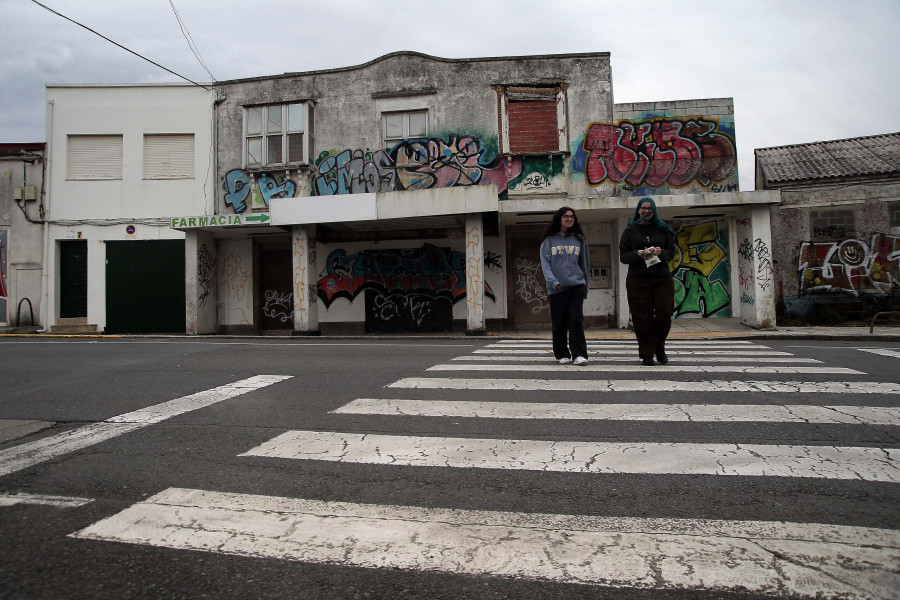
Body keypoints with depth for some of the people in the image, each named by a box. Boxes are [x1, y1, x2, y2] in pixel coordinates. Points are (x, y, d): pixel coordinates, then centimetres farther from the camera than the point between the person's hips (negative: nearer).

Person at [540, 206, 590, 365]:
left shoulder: (579, 240, 13)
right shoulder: (549, 240, 8)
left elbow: (585, 264, 18)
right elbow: (545, 263, 0)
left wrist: (585, 286, 16)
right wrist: (552, 281, -15)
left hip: (576, 286, 1)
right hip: (556, 288, 0)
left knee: (576, 320, -9)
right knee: (559, 323, 3)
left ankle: (579, 354, -11)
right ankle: (562, 354, 13)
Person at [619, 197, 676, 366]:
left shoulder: (663, 229, 14)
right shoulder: (629, 231, 10)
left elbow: (671, 252, 11)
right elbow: (623, 256, 5)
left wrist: (661, 252, -11)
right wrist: (638, 254, -14)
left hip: (662, 277, 1)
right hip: (637, 279, -1)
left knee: (665, 313, -7)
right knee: (643, 318, -2)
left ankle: (659, 347, 18)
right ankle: (647, 354, 8)